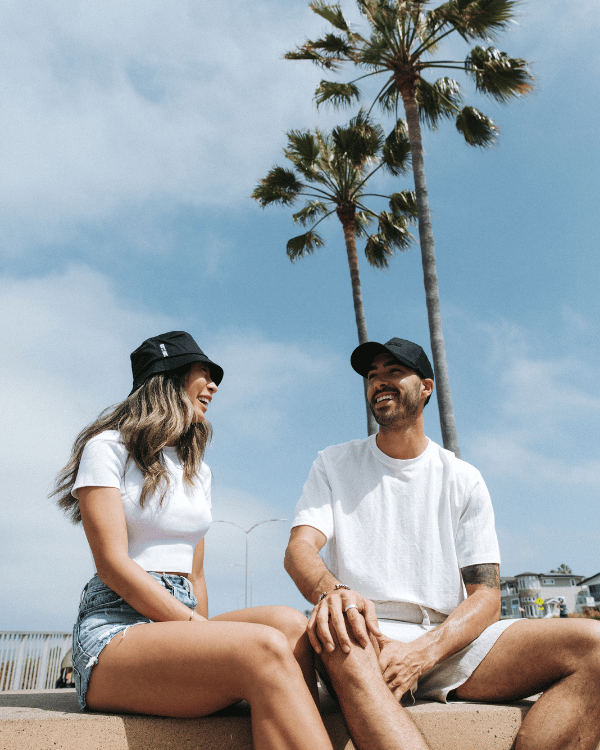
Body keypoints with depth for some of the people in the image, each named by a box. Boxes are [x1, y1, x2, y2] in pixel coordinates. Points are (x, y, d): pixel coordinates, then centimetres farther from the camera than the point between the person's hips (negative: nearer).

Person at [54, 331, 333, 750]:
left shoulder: (197, 471, 21)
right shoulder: (108, 448, 0)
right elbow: (113, 564, -11)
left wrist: (205, 635, 1)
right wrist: (200, 629, -20)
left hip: (184, 619, 6)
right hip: (116, 631, -6)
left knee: (290, 624, -27)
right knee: (266, 650, -34)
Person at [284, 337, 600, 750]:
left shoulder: (463, 480, 10)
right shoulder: (335, 463, 10)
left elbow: (486, 597, 3)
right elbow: (299, 549, -5)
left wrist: (424, 650, -18)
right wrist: (331, 591, -30)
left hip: (450, 641, 3)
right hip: (370, 639, -2)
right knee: (344, 643, -39)